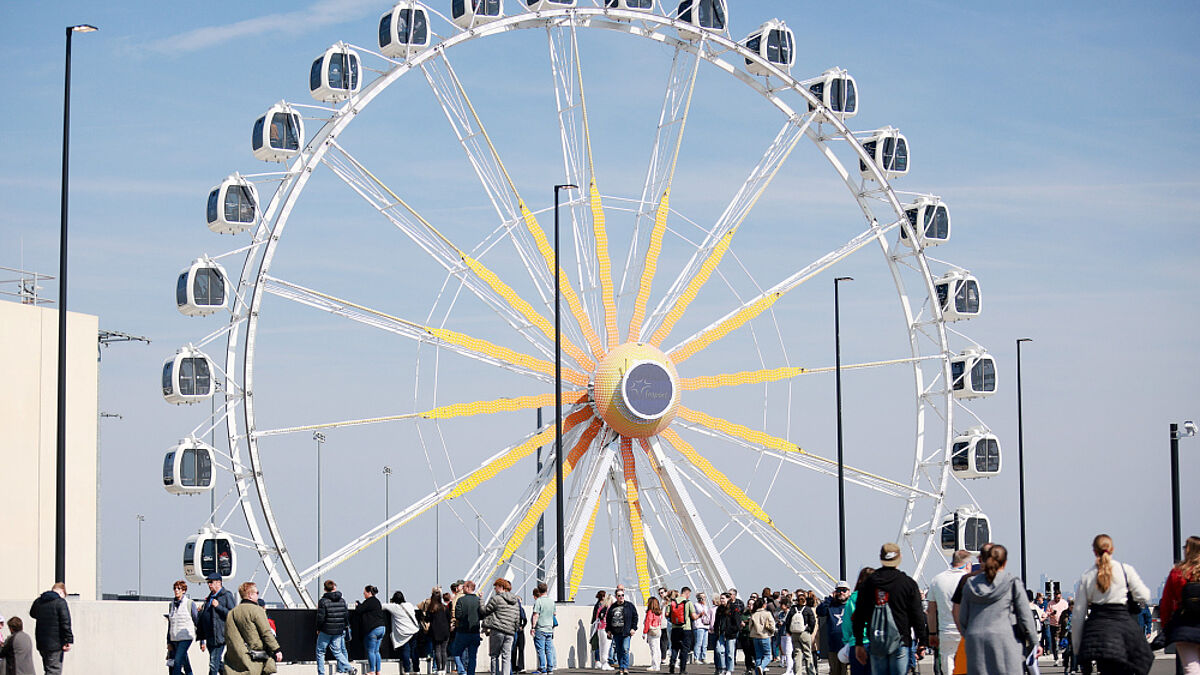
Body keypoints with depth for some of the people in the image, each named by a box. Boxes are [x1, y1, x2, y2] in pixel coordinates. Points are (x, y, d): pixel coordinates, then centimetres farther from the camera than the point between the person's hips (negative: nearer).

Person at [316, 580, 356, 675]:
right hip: (339, 631, 4)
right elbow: (346, 616, 6)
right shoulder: (342, 601, 3)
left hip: (325, 631, -4)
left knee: (320, 652, 8)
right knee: (337, 651, 9)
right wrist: (344, 627, 20)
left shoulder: (322, 601, -10)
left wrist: (318, 629, 3)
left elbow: (320, 617, -12)